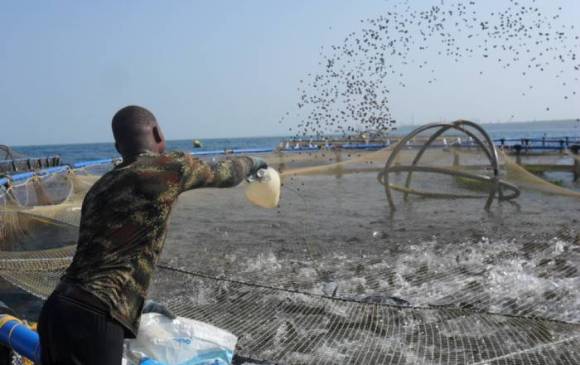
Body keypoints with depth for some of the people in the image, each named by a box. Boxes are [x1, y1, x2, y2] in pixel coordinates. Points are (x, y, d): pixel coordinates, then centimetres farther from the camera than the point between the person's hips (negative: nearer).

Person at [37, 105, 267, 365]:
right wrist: (251, 163, 37)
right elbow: (224, 174, 15)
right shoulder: (171, 167, -4)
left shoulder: (100, 186, 17)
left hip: (55, 312, 8)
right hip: (92, 323, -8)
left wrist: (139, 304, 41)